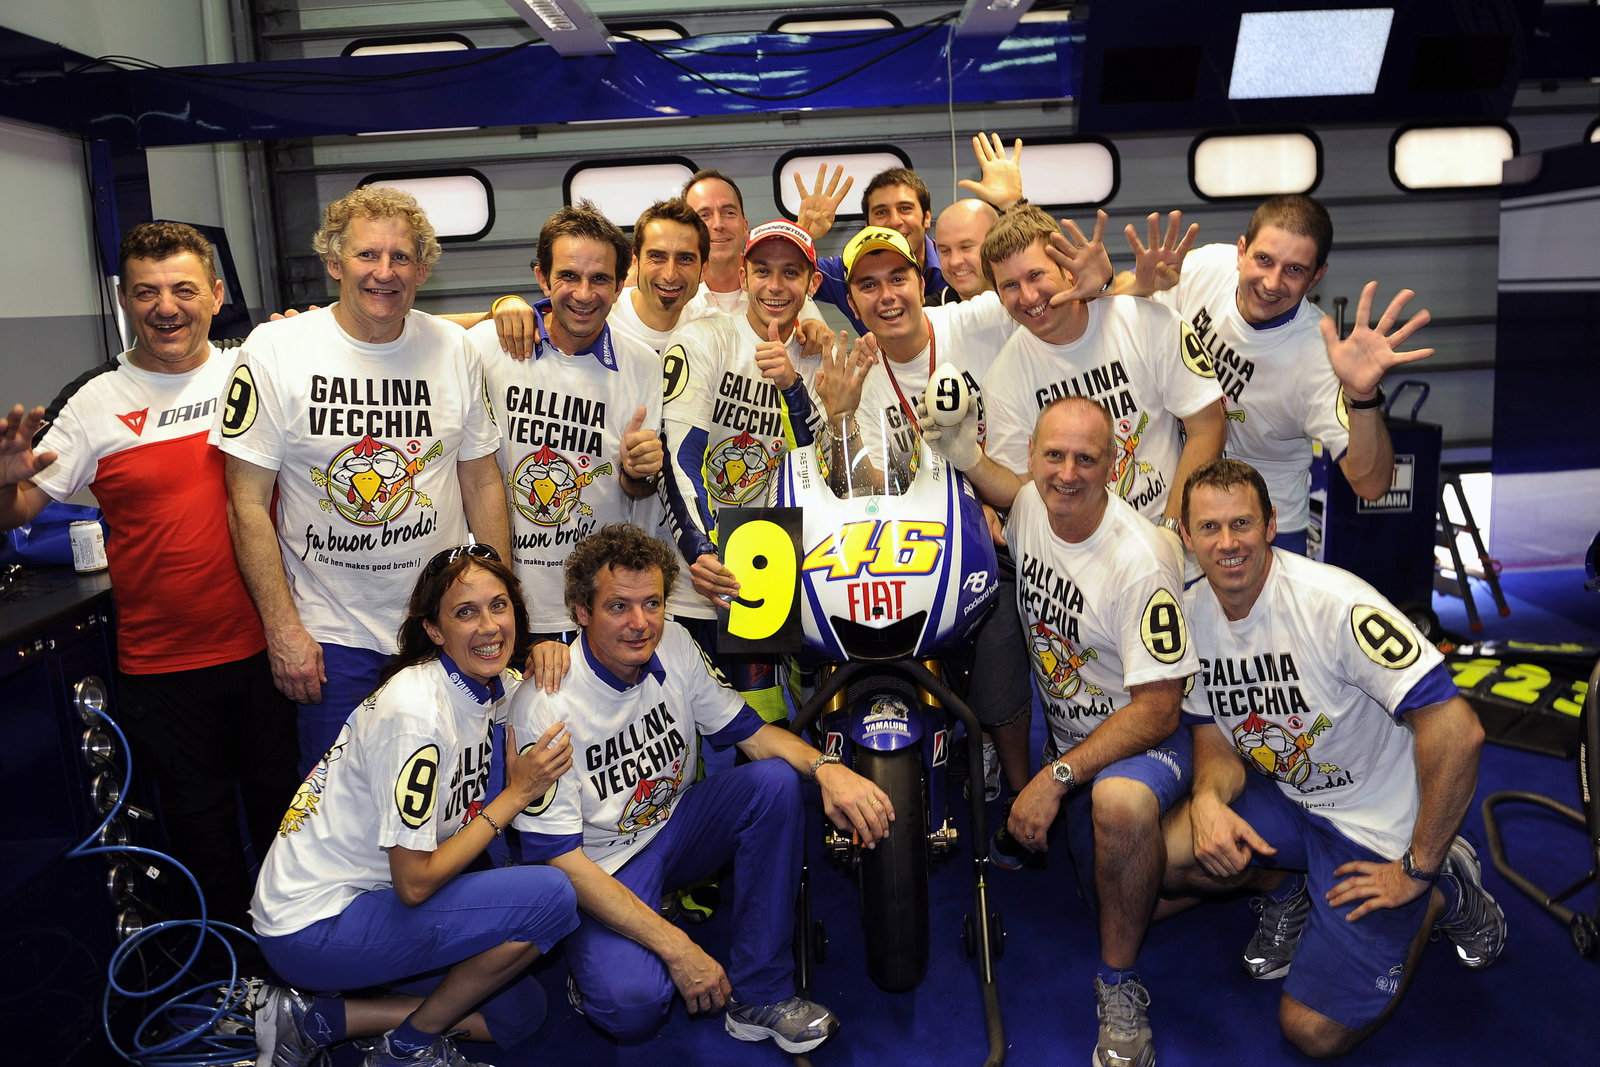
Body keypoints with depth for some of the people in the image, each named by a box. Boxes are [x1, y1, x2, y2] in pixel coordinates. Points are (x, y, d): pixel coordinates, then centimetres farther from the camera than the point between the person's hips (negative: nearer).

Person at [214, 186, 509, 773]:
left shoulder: (453, 349, -1)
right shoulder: (274, 349, -9)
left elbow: (482, 482, 5)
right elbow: (248, 502, -7)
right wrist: (282, 628, -10)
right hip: (331, 632, -2)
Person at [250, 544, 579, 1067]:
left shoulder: (492, 686, -2)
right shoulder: (415, 711, -26)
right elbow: (414, 883, -24)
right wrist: (517, 793, -20)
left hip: (366, 896, 9)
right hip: (312, 927, -9)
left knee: (520, 1012, 11)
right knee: (549, 896, -21)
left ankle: (314, 1020, 10)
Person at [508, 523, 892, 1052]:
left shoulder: (673, 646, -8)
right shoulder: (543, 707, -25)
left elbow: (749, 730, 0)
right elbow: (561, 860, -24)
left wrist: (825, 765, -23)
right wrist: (678, 948, -28)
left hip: (675, 821, 6)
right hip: (601, 865, -6)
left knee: (776, 781, -20)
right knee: (633, 1002, -32)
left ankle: (759, 994, -12)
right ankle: (597, 967, 7)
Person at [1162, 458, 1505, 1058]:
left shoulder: (1332, 603, -28)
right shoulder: (1192, 612, -6)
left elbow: (1457, 732, -30)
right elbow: (1216, 740, 2)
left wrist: (1418, 870, -20)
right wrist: (1209, 799, -23)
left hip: (1375, 826, -5)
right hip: (1283, 798, 6)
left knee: (1313, 1031, -6)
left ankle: (1444, 894, 14)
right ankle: (1300, 885, 10)